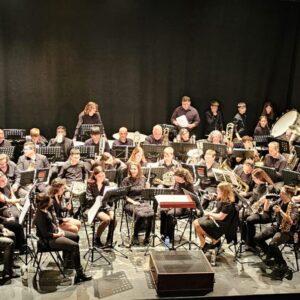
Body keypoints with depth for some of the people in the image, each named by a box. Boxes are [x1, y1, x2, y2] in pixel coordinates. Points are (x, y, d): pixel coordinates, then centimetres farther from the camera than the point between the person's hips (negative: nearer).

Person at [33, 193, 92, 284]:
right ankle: (79, 274, -19)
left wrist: (58, 229, 2)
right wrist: (58, 234, -14)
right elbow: (45, 234, -26)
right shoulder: (40, 216, -27)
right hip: (49, 240, -10)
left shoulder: (45, 211, 1)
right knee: (75, 246, -20)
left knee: (76, 237, 18)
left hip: (54, 232, 10)